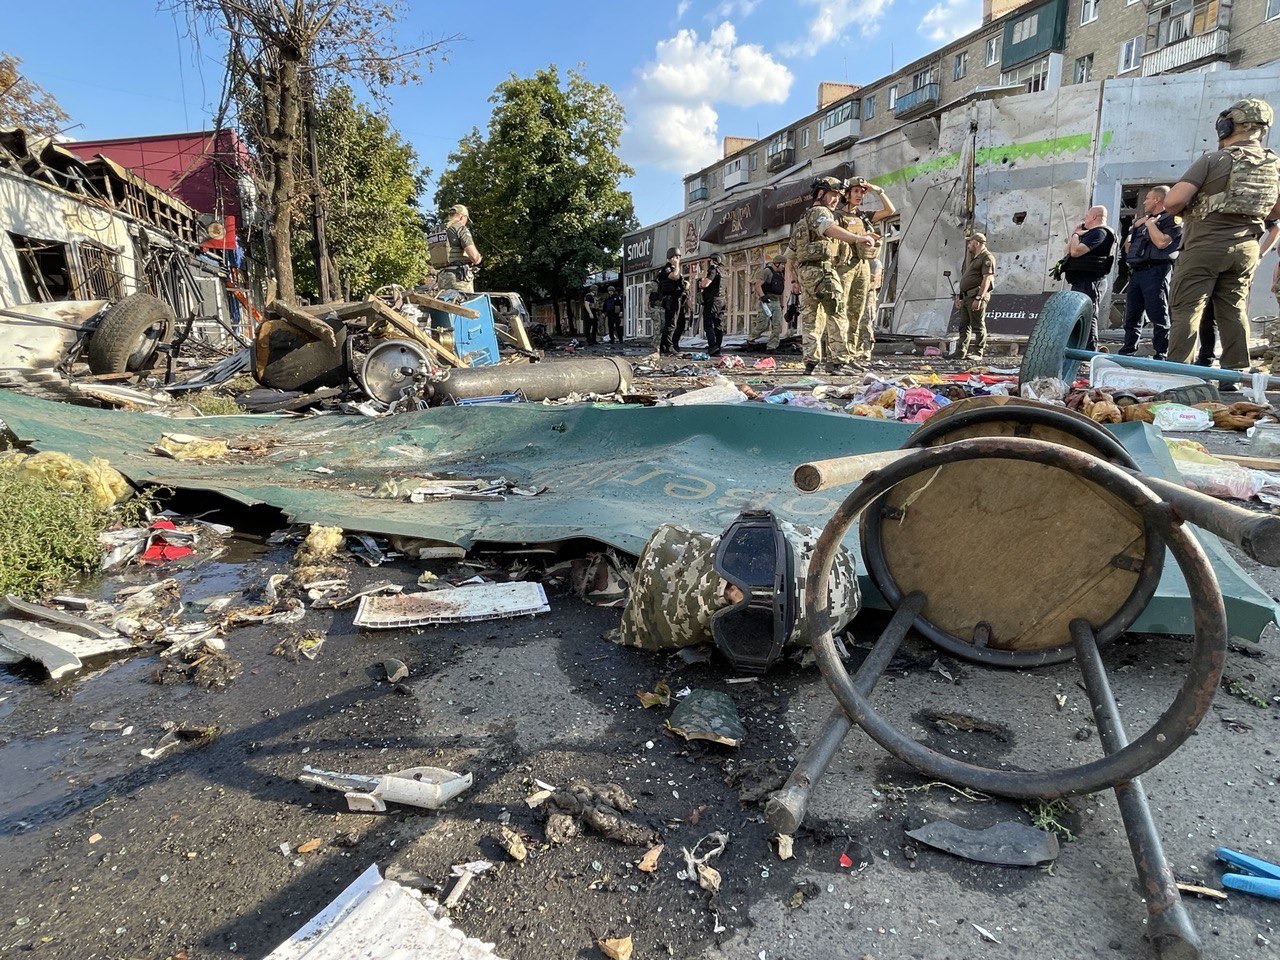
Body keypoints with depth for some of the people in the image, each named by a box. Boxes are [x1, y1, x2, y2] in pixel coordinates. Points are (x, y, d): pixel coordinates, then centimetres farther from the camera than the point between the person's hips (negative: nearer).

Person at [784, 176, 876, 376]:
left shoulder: (802, 221, 27)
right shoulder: (819, 212, -2)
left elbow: (790, 253, 27)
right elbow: (829, 228, -26)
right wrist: (856, 238, -39)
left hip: (804, 272, 9)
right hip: (821, 270, -9)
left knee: (811, 319, 10)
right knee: (837, 316, -10)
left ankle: (811, 362, 7)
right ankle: (836, 361, -15)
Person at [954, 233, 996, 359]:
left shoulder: (987, 258, -8)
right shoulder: (972, 257, 23)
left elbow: (987, 279, -17)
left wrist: (979, 298, -25)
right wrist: (960, 296, 21)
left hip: (977, 296, -10)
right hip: (967, 296, 10)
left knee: (978, 325, -6)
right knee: (964, 325, 9)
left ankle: (977, 353, -4)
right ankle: (960, 352, 12)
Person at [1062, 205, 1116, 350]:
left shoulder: (1099, 232, -11)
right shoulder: (1091, 233, 23)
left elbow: (1075, 251, -24)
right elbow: (1068, 252, 23)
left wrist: (1075, 234, -6)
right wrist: (1076, 235, 13)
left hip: (1089, 282, -11)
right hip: (1081, 282, 11)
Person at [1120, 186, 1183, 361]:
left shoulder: (1171, 219, 1)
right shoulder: (1142, 220, 25)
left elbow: (1162, 242, -16)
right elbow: (1127, 248, 24)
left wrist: (1150, 224, -4)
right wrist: (1135, 228, 13)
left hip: (1155, 270, -8)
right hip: (1136, 272, 8)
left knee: (1158, 316, -10)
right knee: (1131, 315, 8)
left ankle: (1161, 356, -12)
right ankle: (1127, 352, 12)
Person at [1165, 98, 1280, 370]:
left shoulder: (1214, 160, -9)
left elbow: (1173, 200, -18)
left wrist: (1182, 211, 4)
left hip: (1205, 244, -6)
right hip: (1247, 247, 6)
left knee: (1186, 309, -5)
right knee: (1234, 310, 10)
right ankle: (1237, 372, 10)